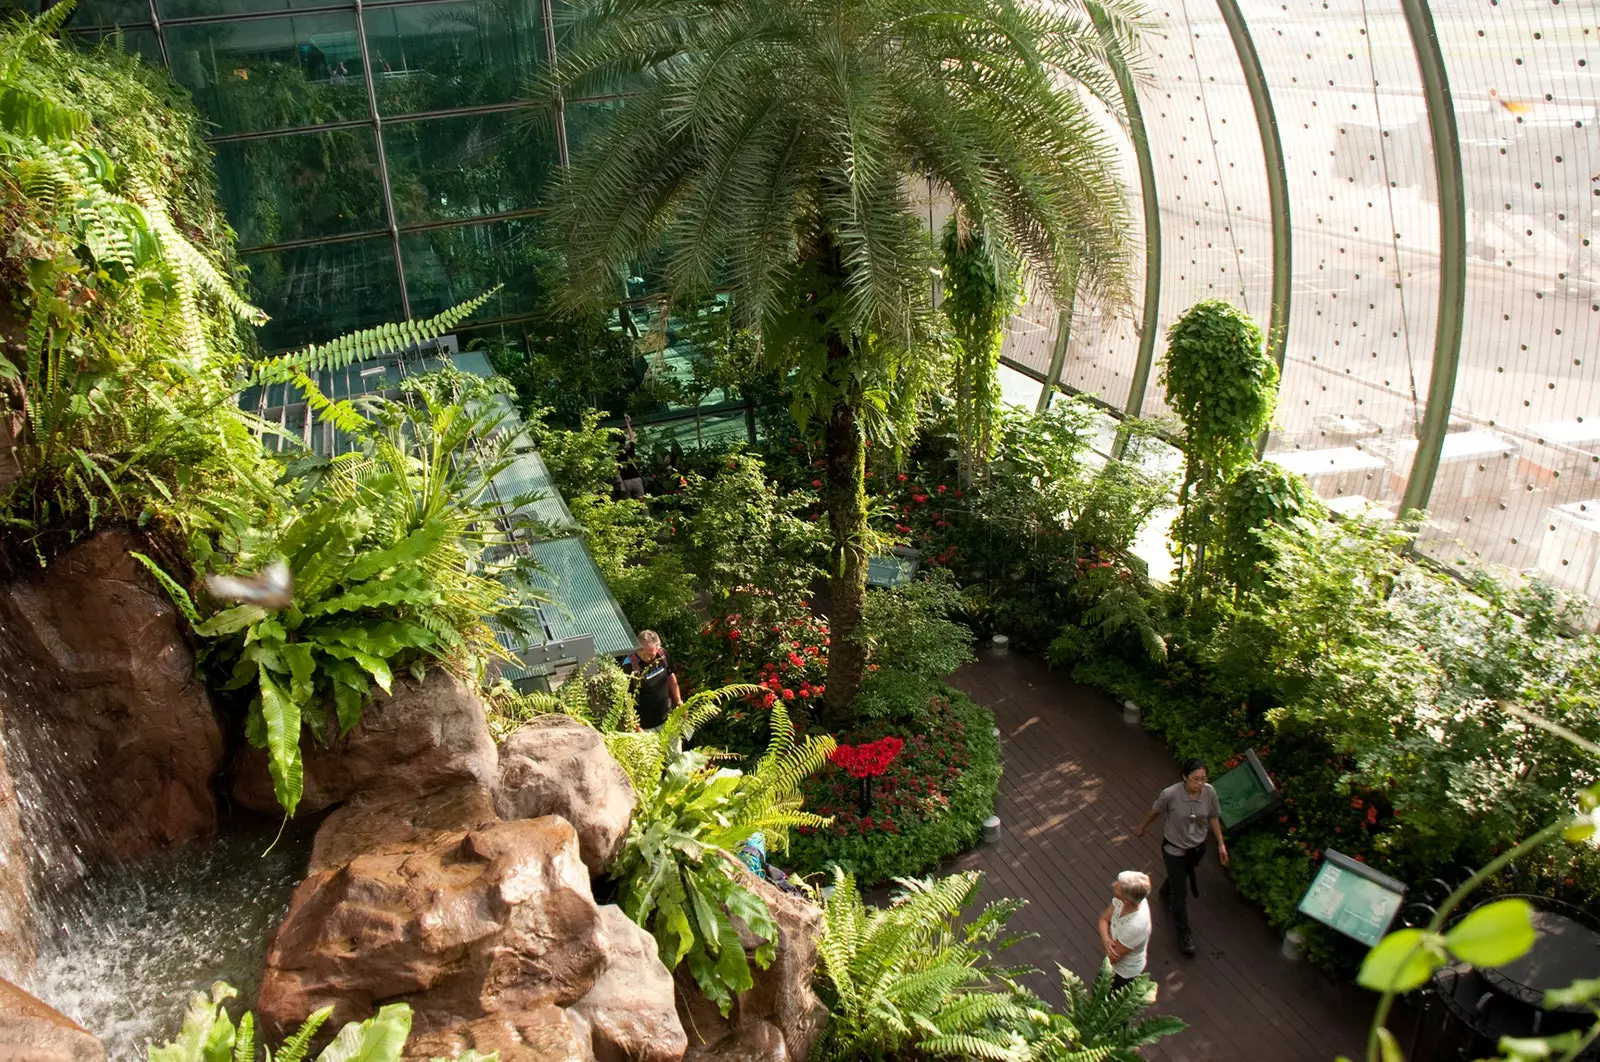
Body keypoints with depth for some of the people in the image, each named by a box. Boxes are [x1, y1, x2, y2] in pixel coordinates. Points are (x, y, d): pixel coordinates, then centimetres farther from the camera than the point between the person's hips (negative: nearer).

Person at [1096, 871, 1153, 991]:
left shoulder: (1134, 926, -44)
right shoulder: (1129, 899, -24)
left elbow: (1112, 957, -30)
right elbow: (1103, 919, -10)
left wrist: (1104, 942, -13)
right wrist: (1106, 939, -28)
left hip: (1125, 973, -6)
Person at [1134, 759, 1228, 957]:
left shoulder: (1209, 793, -22)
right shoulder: (1170, 794, -31)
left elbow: (1213, 817, -4)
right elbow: (1155, 811, -12)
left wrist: (1221, 844, -1)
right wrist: (1142, 828, 5)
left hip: (1197, 847, 4)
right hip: (1175, 848, -4)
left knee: (1180, 876, 31)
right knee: (1180, 893, 5)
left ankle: (1166, 891, 64)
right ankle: (1183, 933, 25)